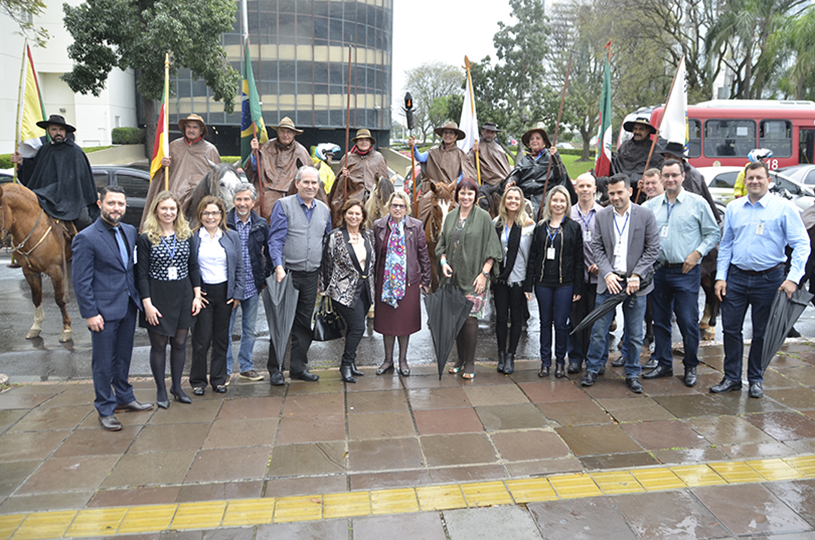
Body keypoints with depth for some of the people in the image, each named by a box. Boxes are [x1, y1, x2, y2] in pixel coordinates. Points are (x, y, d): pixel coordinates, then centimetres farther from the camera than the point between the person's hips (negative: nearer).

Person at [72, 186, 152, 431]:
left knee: (123, 356, 20)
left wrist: (138, 298, 9)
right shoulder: (86, 238, -13)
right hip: (104, 310, -6)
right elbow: (81, 281, -13)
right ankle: (105, 409, 20)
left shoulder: (130, 231, 7)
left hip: (128, 306, 6)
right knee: (104, 362, 6)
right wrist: (90, 313, -15)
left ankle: (124, 397, 36)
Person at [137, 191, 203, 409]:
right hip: (158, 297, -3)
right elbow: (142, 274, -6)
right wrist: (147, 304, -12)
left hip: (183, 295, 3)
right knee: (159, 344, 6)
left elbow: (194, 266, 9)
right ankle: (161, 390, 21)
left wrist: (197, 295, 3)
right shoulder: (146, 238, -5)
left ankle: (177, 387, 26)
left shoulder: (186, 235, 5)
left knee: (180, 342, 10)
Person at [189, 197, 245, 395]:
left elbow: (239, 267, 7)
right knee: (201, 339, 0)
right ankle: (198, 381, 16)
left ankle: (218, 379, 21)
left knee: (222, 338, 9)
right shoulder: (192, 237, -2)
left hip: (225, 293, 2)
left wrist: (237, 294, 2)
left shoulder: (232, 237, 6)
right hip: (201, 293, -2)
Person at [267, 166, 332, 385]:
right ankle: (275, 369, 9)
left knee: (304, 322, 10)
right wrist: (279, 267, -21)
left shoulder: (324, 210, 12)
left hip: (311, 276, 5)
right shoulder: (284, 205, -3)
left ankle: (298, 366, 21)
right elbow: (276, 239, -9)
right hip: (288, 273, -5)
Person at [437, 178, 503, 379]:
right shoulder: (450, 217, 11)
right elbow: (442, 243, 17)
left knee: (470, 318, -7)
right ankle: (461, 359, 21)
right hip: (453, 275, 5)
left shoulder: (483, 217, -3)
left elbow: (491, 248, -4)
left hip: (474, 277, -4)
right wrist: (443, 261, -1)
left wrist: (484, 273, -11)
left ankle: (470, 363, 5)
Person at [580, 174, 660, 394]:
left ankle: (632, 374, 22)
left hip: (635, 282, -1)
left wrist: (636, 276, -11)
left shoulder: (645, 215, -3)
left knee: (634, 333, 7)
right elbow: (597, 247, 4)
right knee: (599, 329, 3)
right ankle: (593, 369, 20)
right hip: (609, 280, 1)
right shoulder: (602, 216, 3)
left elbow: (653, 249, -3)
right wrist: (607, 274, -9)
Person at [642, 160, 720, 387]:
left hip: (686, 272, -3)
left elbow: (714, 233, 3)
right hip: (659, 272, 4)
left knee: (688, 322, -2)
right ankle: (664, 364, 23)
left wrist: (697, 253, -9)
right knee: (660, 321, 10)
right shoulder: (651, 205, 8)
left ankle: (690, 367, 14)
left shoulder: (697, 203, 0)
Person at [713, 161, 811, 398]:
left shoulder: (783, 209, -5)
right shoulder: (733, 208, 6)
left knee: (761, 332, 8)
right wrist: (721, 277, 4)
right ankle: (732, 377, 18)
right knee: (730, 328, 5)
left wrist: (793, 278, -16)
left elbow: (801, 244, -7)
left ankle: (756, 379, 23)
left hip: (768, 279, -3)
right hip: (736, 277, 3)